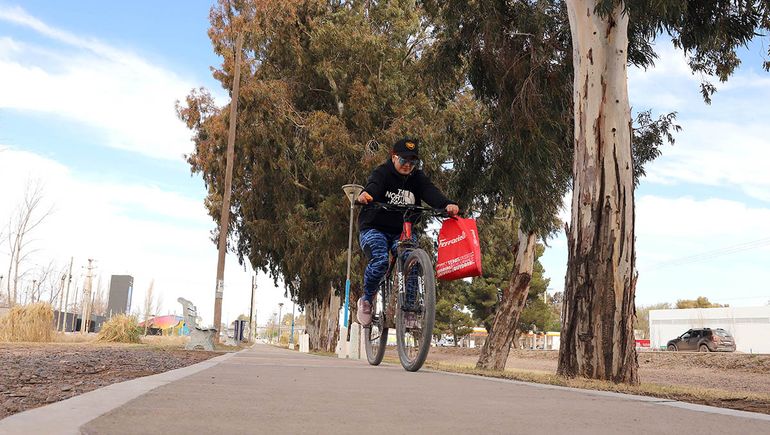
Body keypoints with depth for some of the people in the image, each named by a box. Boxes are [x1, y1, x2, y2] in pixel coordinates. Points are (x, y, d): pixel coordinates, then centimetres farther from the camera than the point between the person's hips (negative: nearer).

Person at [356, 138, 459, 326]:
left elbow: (431, 192, -15)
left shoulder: (417, 178, 4)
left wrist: (447, 204, -38)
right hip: (374, 228, -3)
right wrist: (365, 194, -56)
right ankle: (366, 300, -4)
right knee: (380, 260, -29)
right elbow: (373, 185, -30)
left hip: (402, 232, 3)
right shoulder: (382, 173, -6)